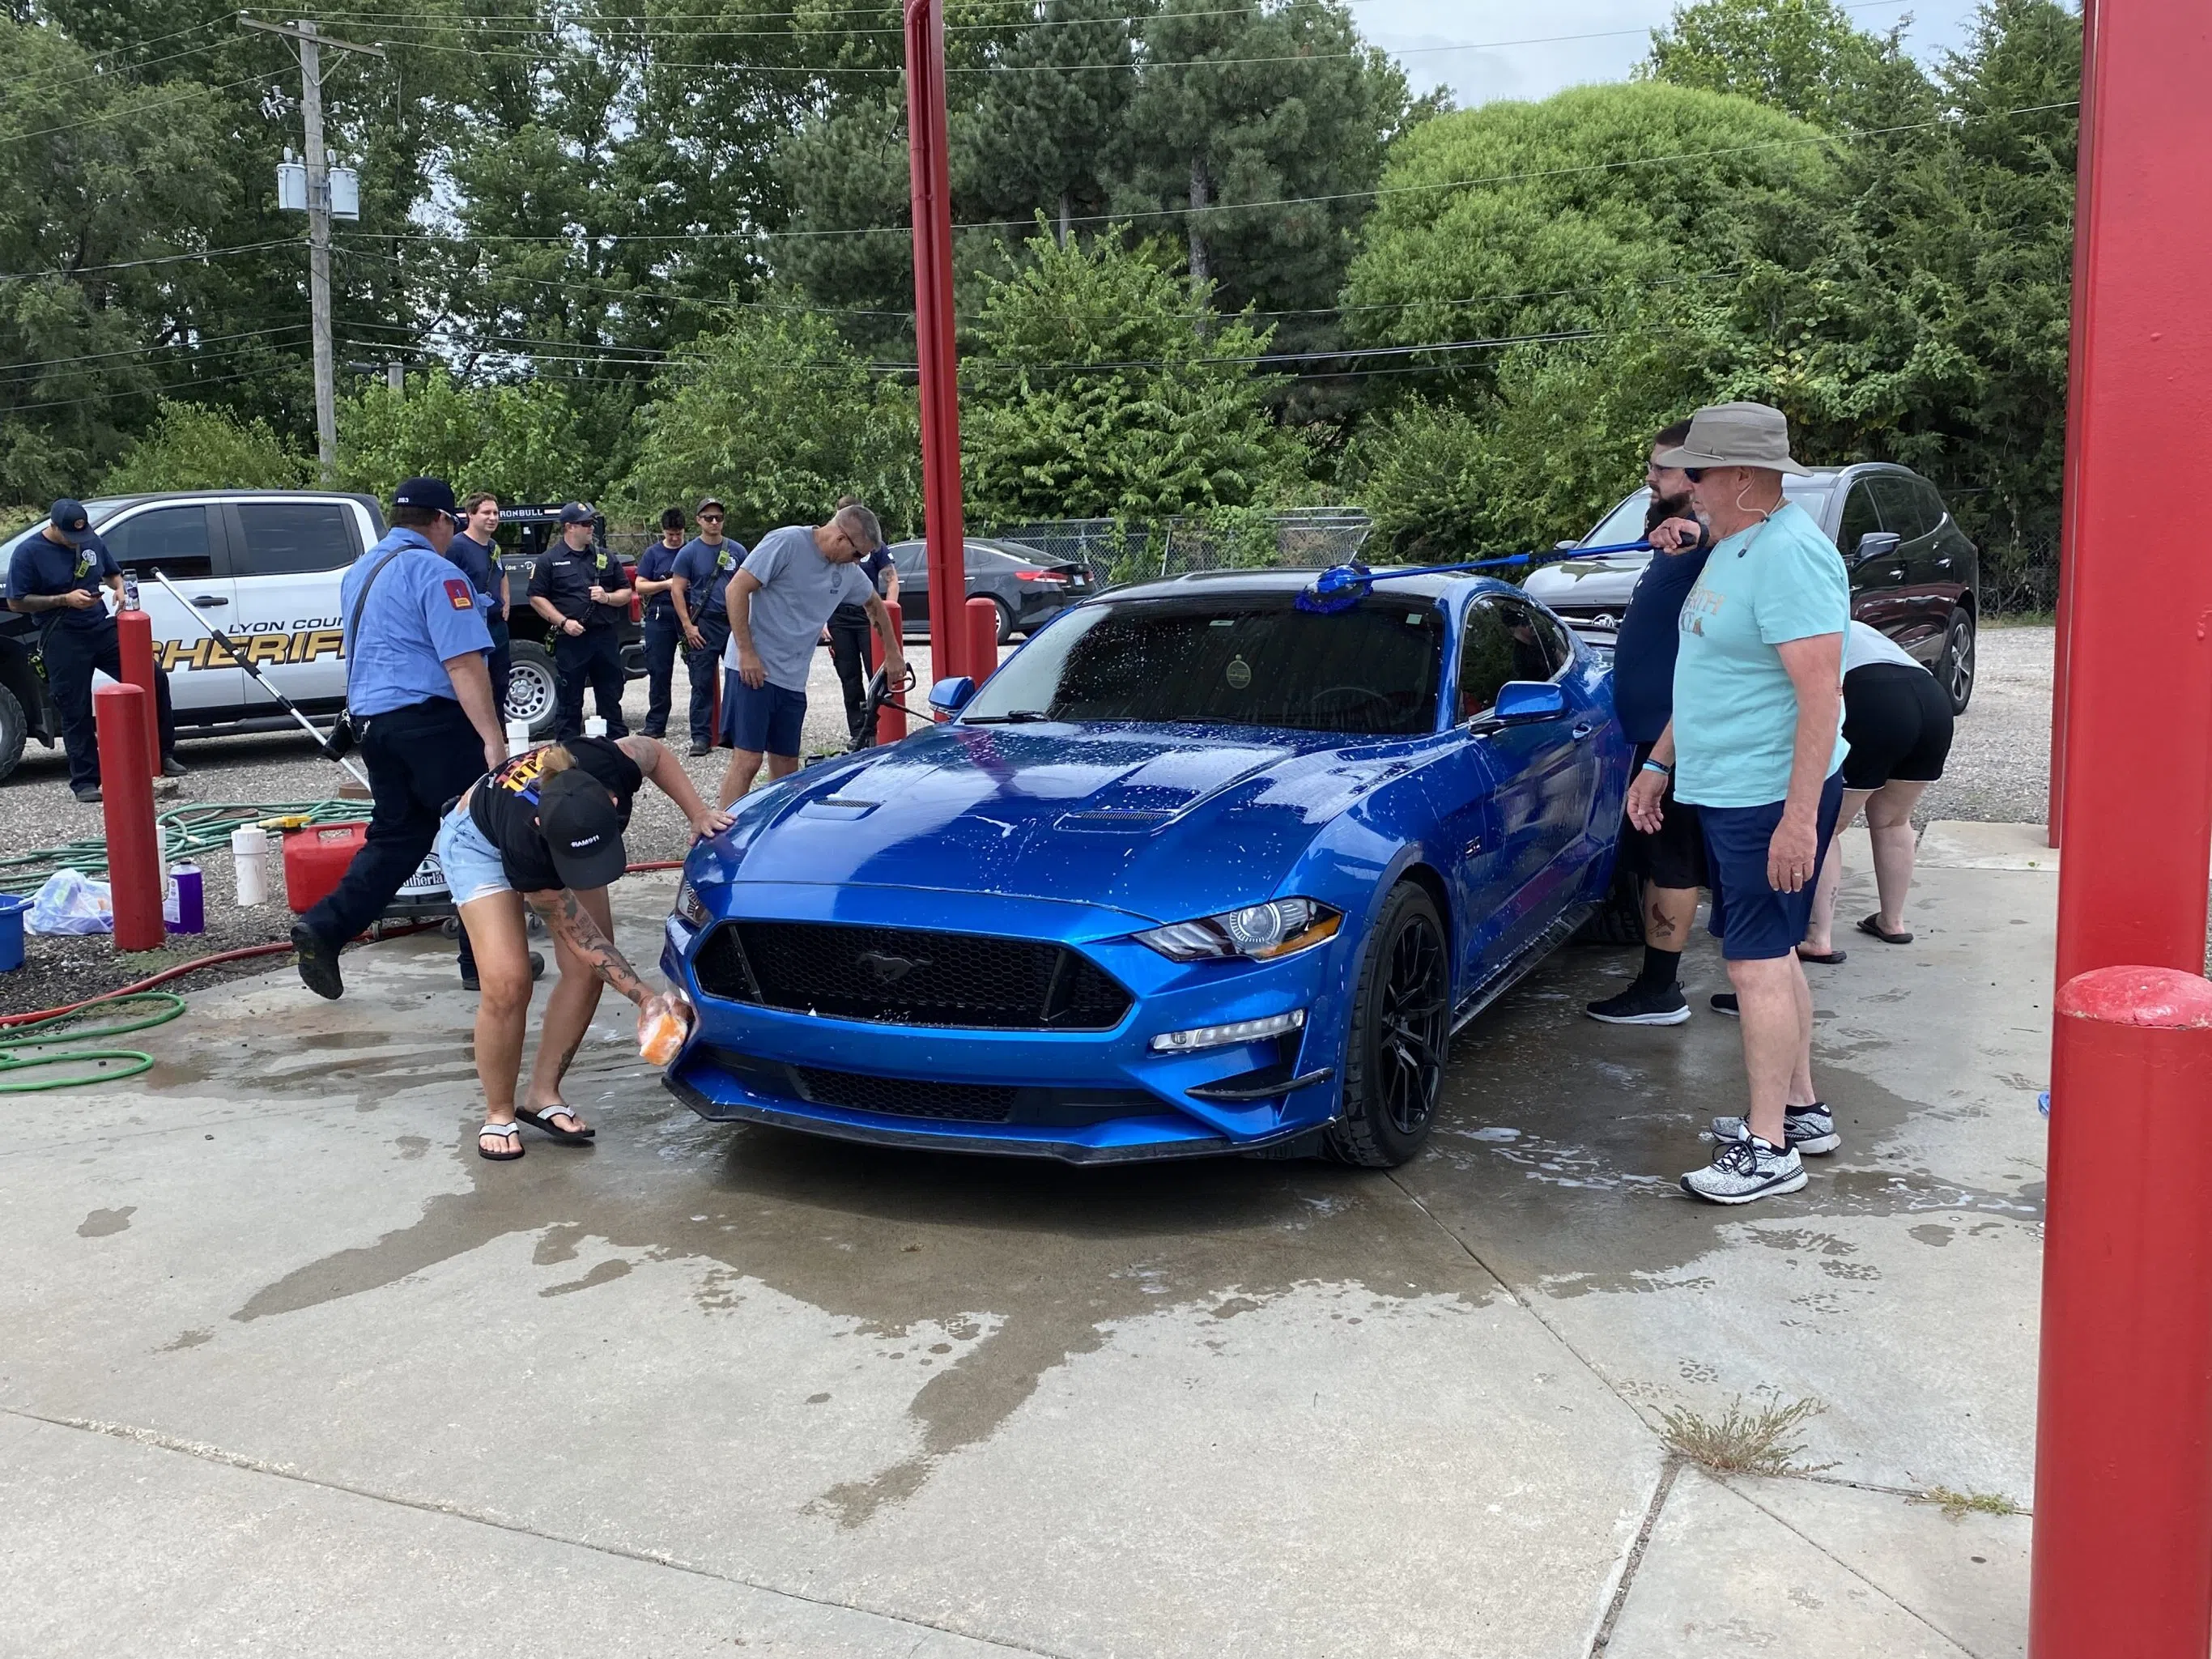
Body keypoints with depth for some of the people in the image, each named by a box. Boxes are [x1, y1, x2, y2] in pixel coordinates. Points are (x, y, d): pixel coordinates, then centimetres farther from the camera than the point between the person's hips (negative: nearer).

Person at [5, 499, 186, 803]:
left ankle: (164, 755, 6)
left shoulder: (92, 540, 8)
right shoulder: (29, 553, -8)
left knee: (154, 677, -5)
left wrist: (119, 588, 0)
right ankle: (85, 782, 9)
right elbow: (15, 602, -7)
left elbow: (112, 573, 24)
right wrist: (65, 600, -16)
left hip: (102, 629, 5)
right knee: (75, 712, 0)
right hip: (63, 641, -5)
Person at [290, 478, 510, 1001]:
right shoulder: (436, 573, -12)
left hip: (372, 719, 9)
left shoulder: (360, 571, 18)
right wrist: (493, 738, -22)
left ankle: (323, 929, 3)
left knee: (395, 835, 14)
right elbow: (464, 664, -20)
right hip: (432, 720, -8)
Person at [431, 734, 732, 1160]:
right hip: (481, 842, -5)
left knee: (587, 972, -7)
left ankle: (542, 1095, 9)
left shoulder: (609, 765, -39)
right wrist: (646, 998, -31)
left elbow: (654, 752, -12)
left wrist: (698, 814, -20)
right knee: (507, 984, -19)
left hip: (568, 833, 5)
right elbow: (579, 935, -28)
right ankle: (499, 1113, 2)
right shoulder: (529, 845, -42)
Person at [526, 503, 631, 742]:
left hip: (606, 637, 4)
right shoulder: (549, 560, 2)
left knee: (611, 700, 9)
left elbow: (626, 593, 17)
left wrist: (608, 597, -5)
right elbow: (536, 597, -2)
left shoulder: (605, 557, 13)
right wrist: (564, 622, -12)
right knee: (570, 702, 3)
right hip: (570, 640, -3)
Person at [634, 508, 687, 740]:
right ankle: (656, 724, 6)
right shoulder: (653, 553, 8)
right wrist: (666, 584, -11)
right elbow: (640, 586, 4)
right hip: (660, 618, 0)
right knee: (659, 672, 1)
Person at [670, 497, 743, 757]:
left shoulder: (737, 551, 9)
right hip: (704, 626, -3)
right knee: (702, 684, -1)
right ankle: (701, 737, 3)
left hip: (735, 623, 3)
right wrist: (688, 626, -8)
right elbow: (677, 590, -1)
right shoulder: (689, 552, 1)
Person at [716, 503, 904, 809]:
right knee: (747, 762, -13)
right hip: (754, 670, -7)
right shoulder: (787, 542, -12)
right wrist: (747, 653, -17)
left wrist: (893, 653, 30)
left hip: (793, 681, 8)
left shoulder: (848, 572, 11)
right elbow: (737, 590, -14)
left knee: (786, 771, 9)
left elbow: (875, 605, 31)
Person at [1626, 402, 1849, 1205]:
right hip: (1727, 791, 10)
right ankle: (1801, 1109, 28)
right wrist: (1659, 763, 22)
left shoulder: (1790, 555, -19)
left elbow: (1822, 694, -25)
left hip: (1771, 799, -10)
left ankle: (1769, 1147, 1)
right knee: (1770, 953, 16)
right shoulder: (1732, 546, 14)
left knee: (1757, 961, -6)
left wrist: (1800, 815, -28)